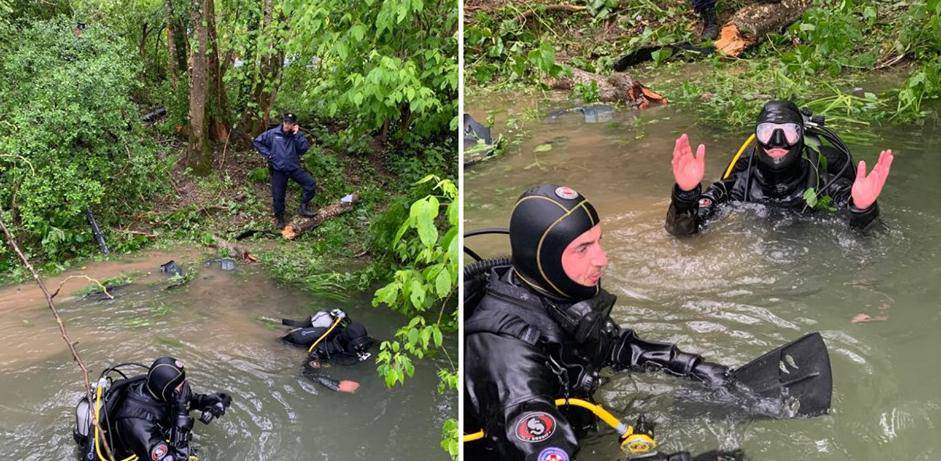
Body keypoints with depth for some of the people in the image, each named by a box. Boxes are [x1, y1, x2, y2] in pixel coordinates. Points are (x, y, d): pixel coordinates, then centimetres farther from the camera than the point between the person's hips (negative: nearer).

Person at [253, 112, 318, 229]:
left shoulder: (296, 135, 0)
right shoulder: (273, 133, -4)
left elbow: (304, 148, -15)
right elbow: (257, 142, 4)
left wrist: (297, 134, -18)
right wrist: (267, 154, -3)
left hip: (294, 168, 1)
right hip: (278, 170, -1)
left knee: (311, 184, -14)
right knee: (278, 196, 4)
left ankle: (304, 207, 4)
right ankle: (279, 217, 27)